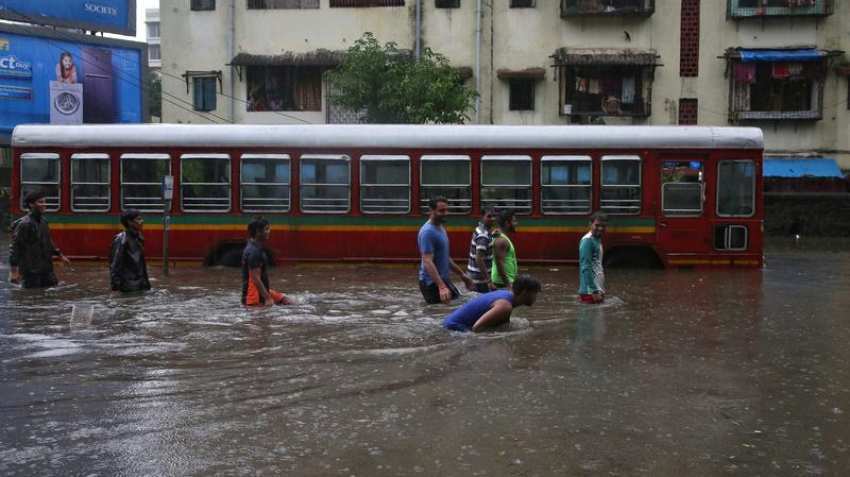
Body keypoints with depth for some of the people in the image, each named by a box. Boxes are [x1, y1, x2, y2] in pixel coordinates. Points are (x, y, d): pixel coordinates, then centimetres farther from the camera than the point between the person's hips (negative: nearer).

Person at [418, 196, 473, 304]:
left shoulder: (441, 228, 12)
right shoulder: (428, 231, -20)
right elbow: (427, 262, -29)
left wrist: (462, 274, 23)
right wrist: (441, 287, -39)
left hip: (443, 279, 10)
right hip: (432, 282, -10)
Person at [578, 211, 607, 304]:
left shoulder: (598, 240, 14)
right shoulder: (587, 240, -14)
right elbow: (586, 268, -20)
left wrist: (601, 290, 17)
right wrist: (594, 291, -23)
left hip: (597, 289, 10)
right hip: (590, 292, -10)